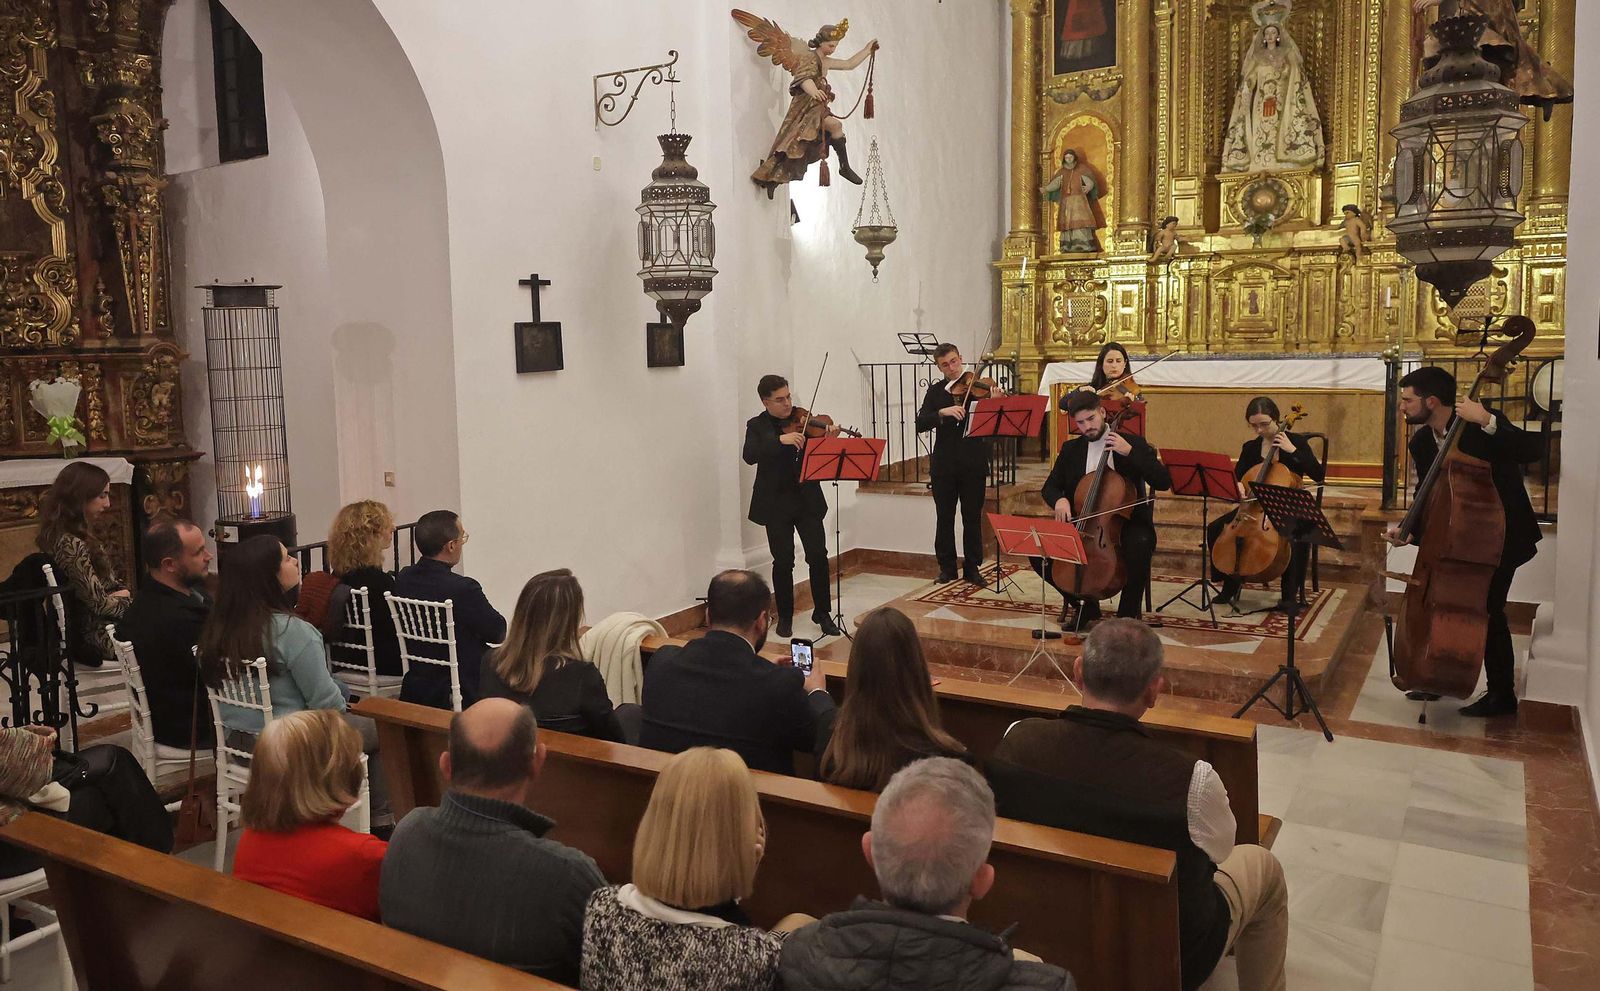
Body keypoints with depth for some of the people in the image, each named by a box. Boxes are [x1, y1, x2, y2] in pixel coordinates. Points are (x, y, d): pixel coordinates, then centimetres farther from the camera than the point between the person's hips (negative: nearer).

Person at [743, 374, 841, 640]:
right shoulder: (756, 426, 1)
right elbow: (749, 456, -18)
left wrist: (828, 440, -23)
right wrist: (780, 439, -29)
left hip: (807, 499, 2)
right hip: (776, 503, -1)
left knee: (818, 556, -3)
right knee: (783, 561, 1)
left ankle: (823, 613, 13)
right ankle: (785, 617, 18)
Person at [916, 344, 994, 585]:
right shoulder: (935, 391, 6)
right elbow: (920, 424, -6)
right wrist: (942, 412, -22)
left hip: (973, 463, -1)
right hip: (944, 464, 2)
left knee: (973, 517, 6)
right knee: (944, 518, 8)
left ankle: (972, 567, 16)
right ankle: (947, 567, 19)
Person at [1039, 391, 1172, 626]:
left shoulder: (1133, 443, -1)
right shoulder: (1070, 449, 9)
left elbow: (1164, 482, -10)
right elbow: (1049, 487, 12)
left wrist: (1129, 452, -20)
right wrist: (1059, 499, -14)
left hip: (1126, 523, -3)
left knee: (1139, 550, -37)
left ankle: (1128, 613, -12)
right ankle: (1086, 604, 5)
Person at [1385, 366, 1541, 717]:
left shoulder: (1482, 424, -20)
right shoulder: (1420, 443, -2)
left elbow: (1532, 451, -33)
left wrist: (1488, 422, -43)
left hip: (1502, 534, -7)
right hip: (1460, 533, 7)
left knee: (1487, 609, -6)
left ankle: (1502, 695, 9)